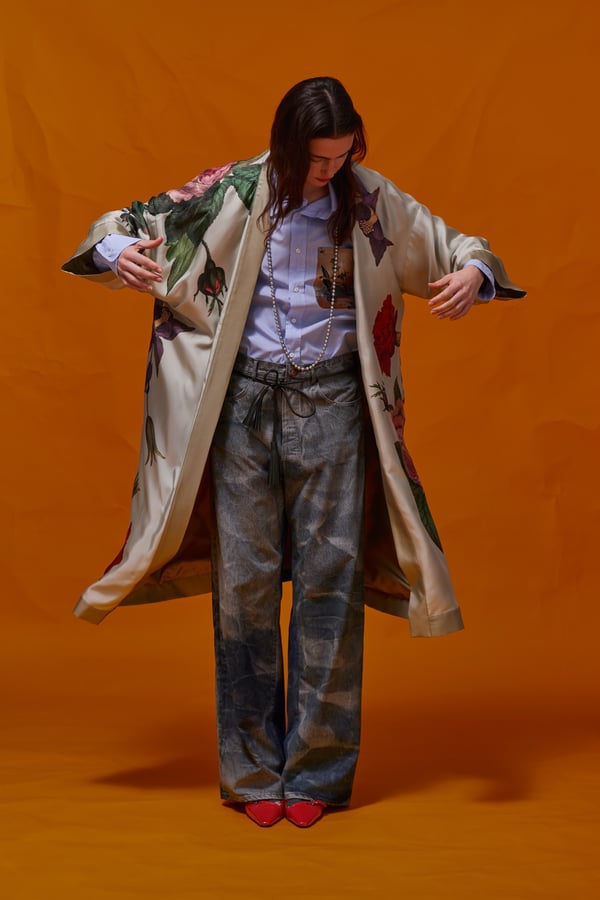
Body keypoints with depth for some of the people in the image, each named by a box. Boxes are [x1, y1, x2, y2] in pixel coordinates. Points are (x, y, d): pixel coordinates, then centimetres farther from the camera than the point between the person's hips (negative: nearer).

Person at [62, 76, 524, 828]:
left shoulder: (371, 201, 4)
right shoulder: (234, 193, 1)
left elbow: (455, 248, 11)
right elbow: (126, 225, 5)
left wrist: (473, 272, -13)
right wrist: (118, 253, -19)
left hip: (332, 402, 1)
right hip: (245, 400, 0)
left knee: (330, 576, -1)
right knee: (245, 576, 1)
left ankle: (317, 771, 10)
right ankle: (254, 771, 13)